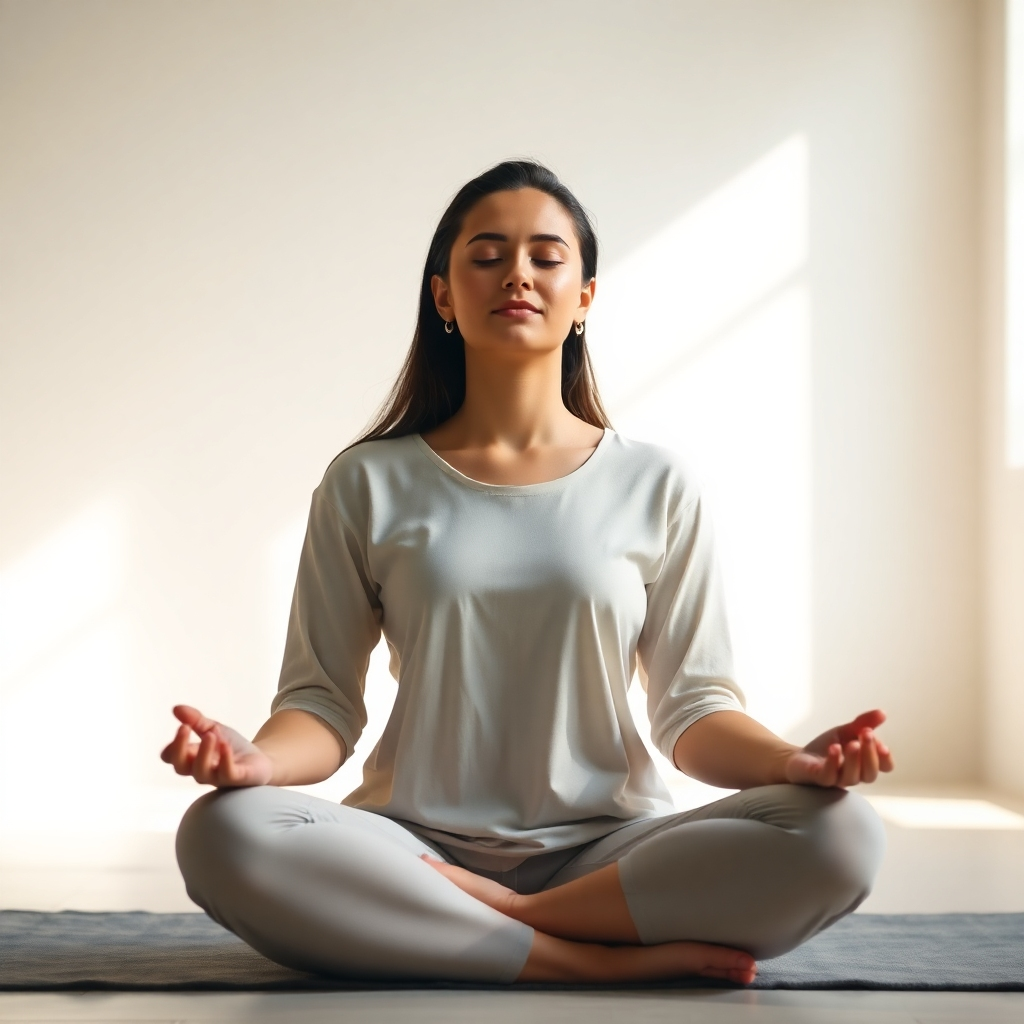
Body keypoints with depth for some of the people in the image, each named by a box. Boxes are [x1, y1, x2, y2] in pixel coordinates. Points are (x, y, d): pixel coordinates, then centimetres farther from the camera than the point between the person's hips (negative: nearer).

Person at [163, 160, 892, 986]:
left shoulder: (656, 487, 7)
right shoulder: (368, 485, 7)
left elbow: (693, 707, 5)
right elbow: (323, 700, 4)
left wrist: (791, 761, -17)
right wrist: (259, 758, -20)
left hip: (606, 852, 0)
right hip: (416, 846, 0)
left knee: (840, 835, -26)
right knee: (223, 833, -30)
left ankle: (499, 919, -17)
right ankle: (604, 960, -22)